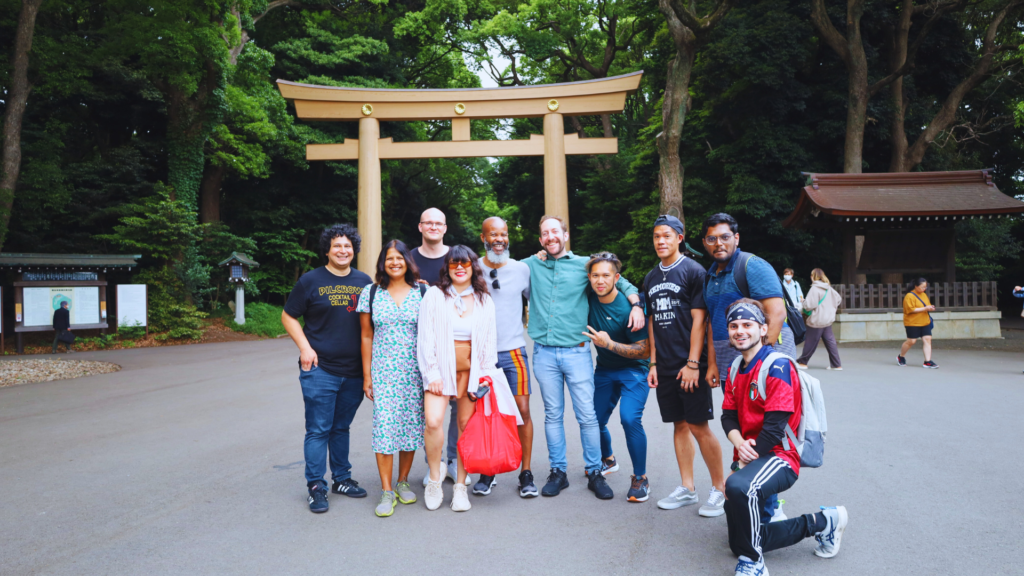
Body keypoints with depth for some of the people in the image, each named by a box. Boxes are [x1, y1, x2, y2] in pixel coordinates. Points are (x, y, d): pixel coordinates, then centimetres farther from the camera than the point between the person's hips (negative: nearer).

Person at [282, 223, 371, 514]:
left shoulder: (363, 281, 8)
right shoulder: (311, 280, -2)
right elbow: (288, 316, 3)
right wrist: (305, 347, -9)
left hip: (354, 370, 4)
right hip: (320, 370, -3)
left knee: (341, 427, 15)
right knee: (318, 430, -1)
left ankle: (342, 479, 27)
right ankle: (316, 487, 9)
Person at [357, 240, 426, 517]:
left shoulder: (422, 292, 3)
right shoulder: (371, 293, 5)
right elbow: (367, 337, 7)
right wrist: (366, 375, 4)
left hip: (415, 370, 1)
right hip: (383, 371, 0)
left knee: (411, 423, 5)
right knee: (384, 425, -7)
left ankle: (403, 481, 23)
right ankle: (387, 491, 1)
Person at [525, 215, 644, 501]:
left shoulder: (584, 264, 6)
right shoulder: (531, 266, 10)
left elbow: (619, 281, 13)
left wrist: (636, 304, -3)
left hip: (576, 351, -1)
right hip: (544, 353, 2)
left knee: (587, 415, -1)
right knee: (552, 415, 8)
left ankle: (594, 473, 12)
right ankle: (558, 472, 19)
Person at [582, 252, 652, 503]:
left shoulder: (628, 308, -24)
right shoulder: (589, 298, -9)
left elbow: (645, 350, -20)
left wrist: (609, 344, -28)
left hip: (633, 371, -5)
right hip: (604, 370, 6)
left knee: (630, 418, -24)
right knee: (595, 420, 7)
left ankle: (640, 478, -7)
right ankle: (608, 460, 39)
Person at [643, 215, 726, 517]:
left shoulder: (693, 271, -5)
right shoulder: (651, 278, 14)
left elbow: (699, 320, -10)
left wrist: (693, 363, -15)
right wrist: (653, 363, 11)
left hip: (689, 366, -6)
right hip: (665, 367, 6)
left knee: (699, 426, -4)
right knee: (679, 425, 11)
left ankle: (720, 489, 9)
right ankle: (687, 488, 19)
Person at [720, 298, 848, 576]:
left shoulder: (777, 366, -15)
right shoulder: (736, 370, 11)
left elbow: (774, 428, -20)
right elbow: (728, 416, 7)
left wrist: (740, 467, -17)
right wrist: (739, 443, -16)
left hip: (778, 457, -9)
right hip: (748, 457, 9)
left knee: (739, 487, -42)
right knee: (740, 543, 7)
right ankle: (822, 522, 23)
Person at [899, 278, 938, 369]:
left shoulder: (924, 295, 14)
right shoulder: (909, 296, -12)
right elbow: (910, 310, -19)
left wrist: (930, 308, 6)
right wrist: (925, 308, -22)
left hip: (925, 323, 7)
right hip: (912, 323, -7)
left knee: (927, 339, -4)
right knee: (911, 341, -3)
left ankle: (927, 361, -3)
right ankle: (900, 357, 21)